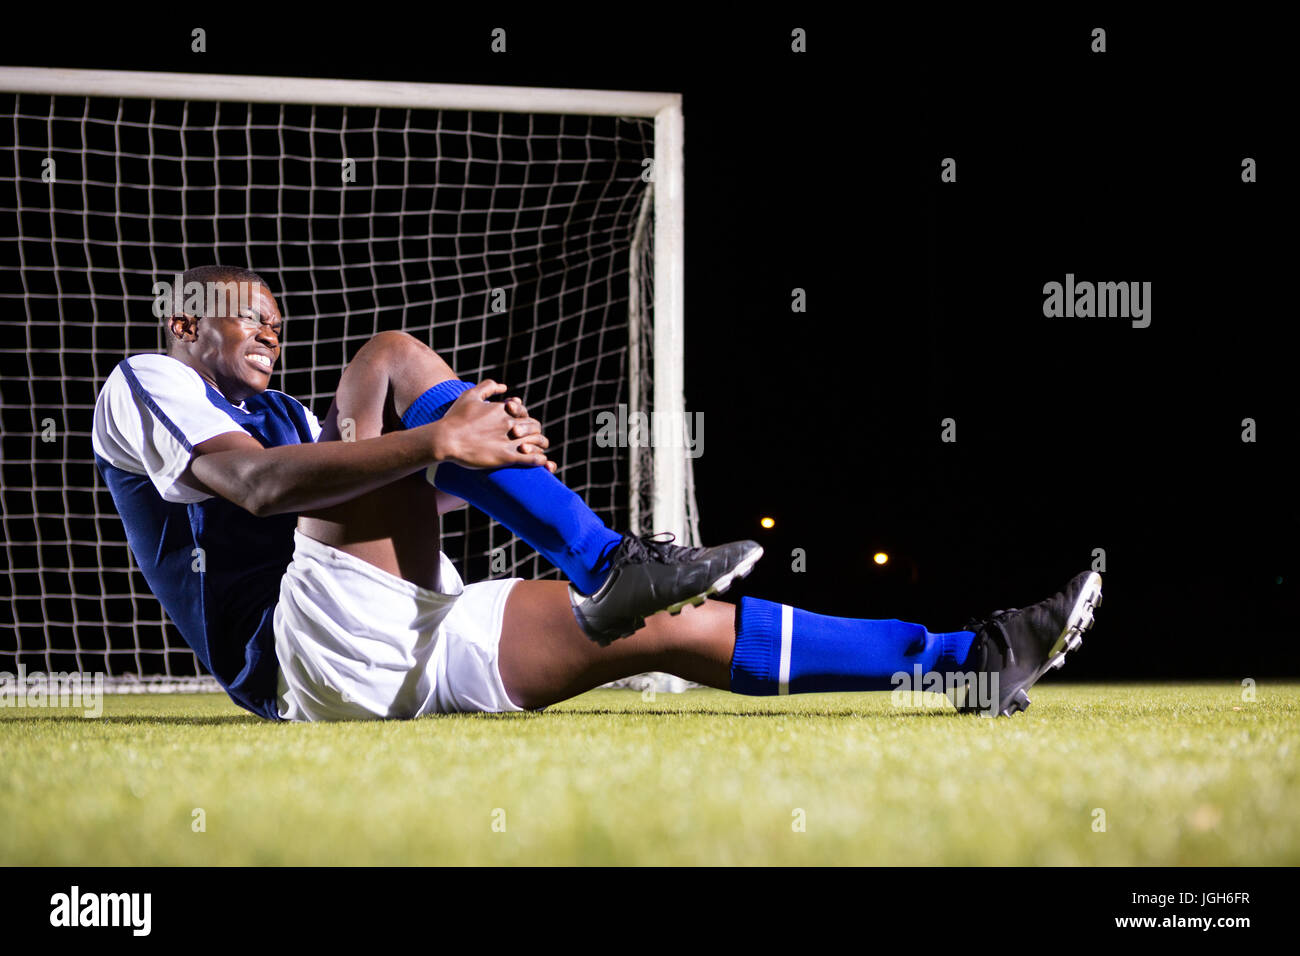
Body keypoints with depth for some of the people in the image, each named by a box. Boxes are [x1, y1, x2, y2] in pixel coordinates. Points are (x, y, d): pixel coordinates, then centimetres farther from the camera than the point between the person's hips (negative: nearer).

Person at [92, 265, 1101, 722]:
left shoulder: (286, 416, 36)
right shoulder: (146, 386, 8)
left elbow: (372, 507, 20)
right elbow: (257, 482, -14)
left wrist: (467, 473, -3)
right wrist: (435, 440, -25)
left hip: (409, 662, 8)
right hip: (311, 652, -8)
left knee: (667, 623, 0)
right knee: (395, 359, -17)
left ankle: (963, 659, -2)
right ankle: (606, 564, -28)